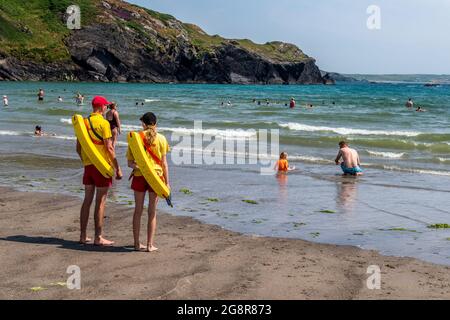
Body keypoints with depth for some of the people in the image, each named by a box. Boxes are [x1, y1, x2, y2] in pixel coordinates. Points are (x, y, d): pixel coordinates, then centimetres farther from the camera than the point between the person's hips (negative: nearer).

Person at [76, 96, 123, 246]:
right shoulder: (103, 123, -12)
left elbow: (78, 148, 11)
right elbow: (109, 148, -16)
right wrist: (117, 169, -11)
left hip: (88, 166, 6)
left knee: (87, 200, 12)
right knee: (100, 202, -1)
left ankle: (83, 236, 16)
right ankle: (98, 238, 2)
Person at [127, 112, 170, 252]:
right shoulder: (161, 139, -2)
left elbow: (130, 162, -5)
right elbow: (164, 162, -1)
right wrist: (167, 182, 3)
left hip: (139, 176, 1)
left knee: (138, 210, 11)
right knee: (152, 212, 7)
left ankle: (137, 243, 15)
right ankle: (150, 245, 8)